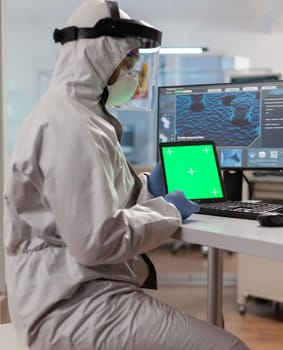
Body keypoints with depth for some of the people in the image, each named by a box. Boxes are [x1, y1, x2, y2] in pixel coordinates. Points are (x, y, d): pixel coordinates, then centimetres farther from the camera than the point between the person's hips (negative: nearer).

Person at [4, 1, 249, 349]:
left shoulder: (71, 112, 16)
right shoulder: (71, 124, -19)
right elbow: (96, 240, -24)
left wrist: (146, 187, 13)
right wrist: (166, 211, -10)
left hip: (76, 287, 11)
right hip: (74, 302, -11)